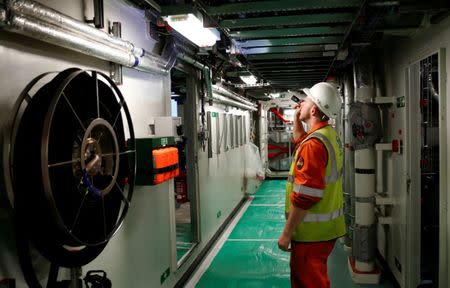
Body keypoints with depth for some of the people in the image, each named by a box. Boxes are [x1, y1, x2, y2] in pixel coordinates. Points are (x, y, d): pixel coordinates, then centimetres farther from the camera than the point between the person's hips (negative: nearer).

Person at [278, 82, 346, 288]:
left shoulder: (314, 143, -24)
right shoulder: (331, 135, 6)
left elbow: (304, 197, -26)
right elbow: (300, 140, 30)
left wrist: (286, 233, -18)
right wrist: (296, 117, 15)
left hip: (312, 232, -9)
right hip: (327, 227, 9)